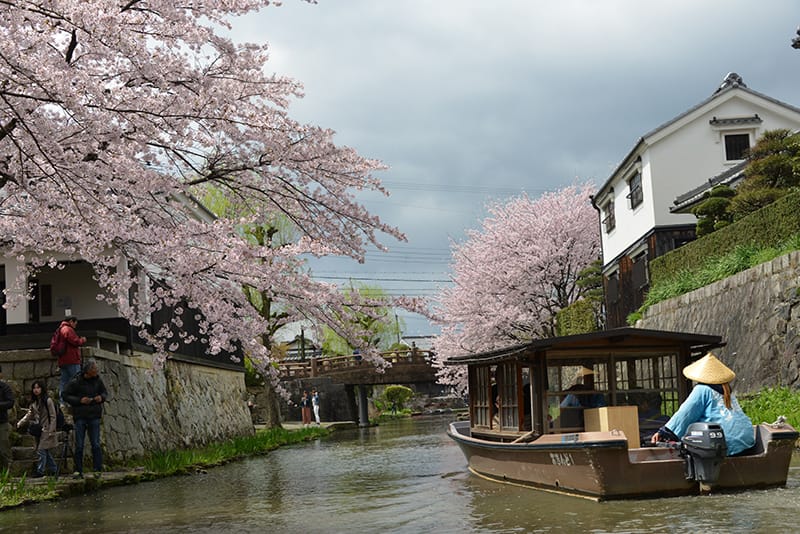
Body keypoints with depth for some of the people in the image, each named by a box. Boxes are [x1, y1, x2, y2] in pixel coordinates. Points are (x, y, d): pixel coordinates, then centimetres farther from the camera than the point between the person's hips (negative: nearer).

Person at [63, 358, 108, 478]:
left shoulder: (97, 380, 3)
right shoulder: (75, 382, -7)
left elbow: (105, 392, 18)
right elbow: (65, 396, -2)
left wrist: (102, 397, -5)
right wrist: (79, 400, -14)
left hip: (94, 416, 2)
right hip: (80, 417, -2)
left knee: (96, 445, 0)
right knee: (79, 445, 1)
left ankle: (98, 470, 7)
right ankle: (78, 471, 9)